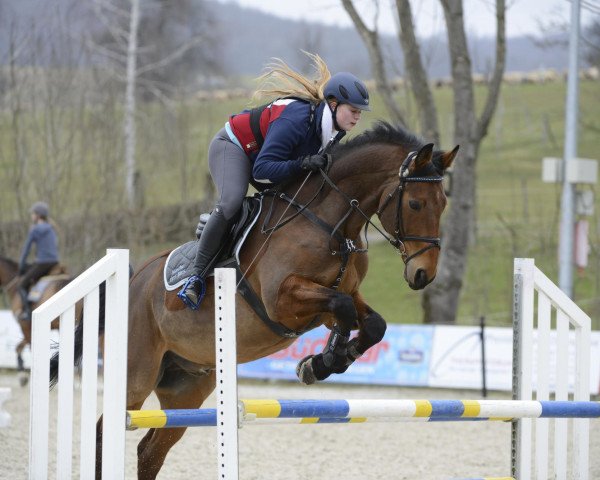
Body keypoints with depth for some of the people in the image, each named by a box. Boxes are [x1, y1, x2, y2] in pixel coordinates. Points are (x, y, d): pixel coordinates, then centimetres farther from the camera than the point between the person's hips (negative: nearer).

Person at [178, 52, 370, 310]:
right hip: (232, 146, -9)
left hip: (262, 155, 9)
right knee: (230, 203, -33)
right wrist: (301, 165, -48)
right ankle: (196, 276, -27)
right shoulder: (295, 119, -37)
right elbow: (262, 170, -38)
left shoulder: (332, 126, -10)